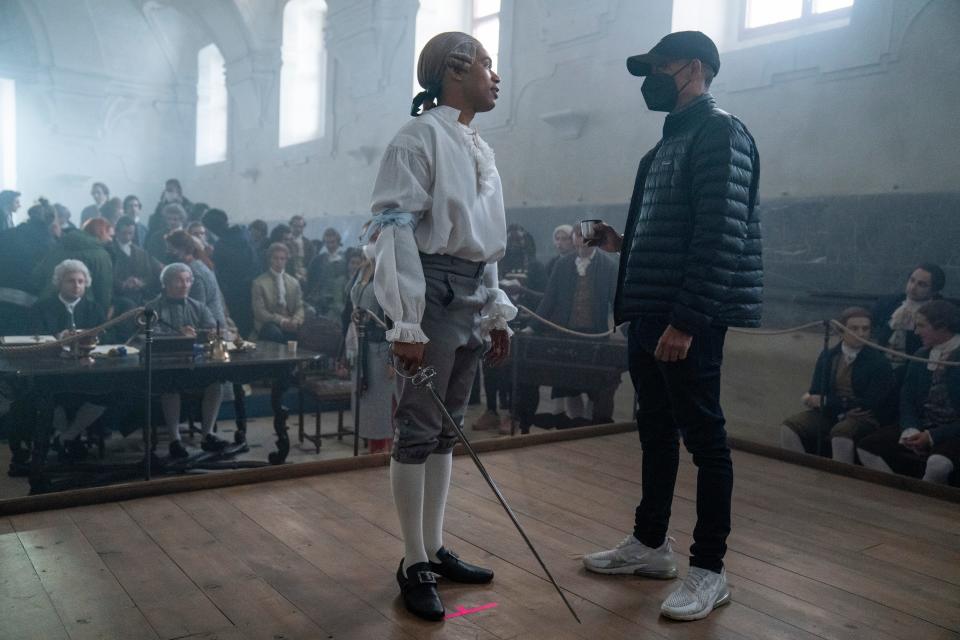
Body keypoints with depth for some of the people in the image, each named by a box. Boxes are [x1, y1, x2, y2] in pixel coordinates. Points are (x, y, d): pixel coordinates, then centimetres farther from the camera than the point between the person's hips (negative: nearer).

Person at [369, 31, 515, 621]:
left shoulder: (481, 148, 17)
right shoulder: (421, 136, -8)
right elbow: (396, 231, -15)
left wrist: (497, 311, 17)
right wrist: (406, 323, -21)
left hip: (472, 294, 8)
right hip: (434, 288, -8)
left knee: (447, 427, 12)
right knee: (419, 429, -1)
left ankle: (435, 549, 24)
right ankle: (415, 564, 11)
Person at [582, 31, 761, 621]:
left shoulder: (720, 133, -9)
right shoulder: (669, 143, 19)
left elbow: (721, 235, -20)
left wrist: (687, 320, -24)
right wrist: (623, 243, 9)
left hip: (688, 320, -9)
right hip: (648, 315, 9)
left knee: (704, 438, 0)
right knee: (656, 432, 16)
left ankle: (710, 571, 12)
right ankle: (651, 544, 29)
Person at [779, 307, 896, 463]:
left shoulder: (878, 361, -2)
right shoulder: (827, 356, 11)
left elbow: (870, 403, -9)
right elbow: (816, 394, 7)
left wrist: (826, 401, -11)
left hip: (864, 418, -4)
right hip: (829, 414, 4)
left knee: (841, 433, -38)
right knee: (789, 427, -21)